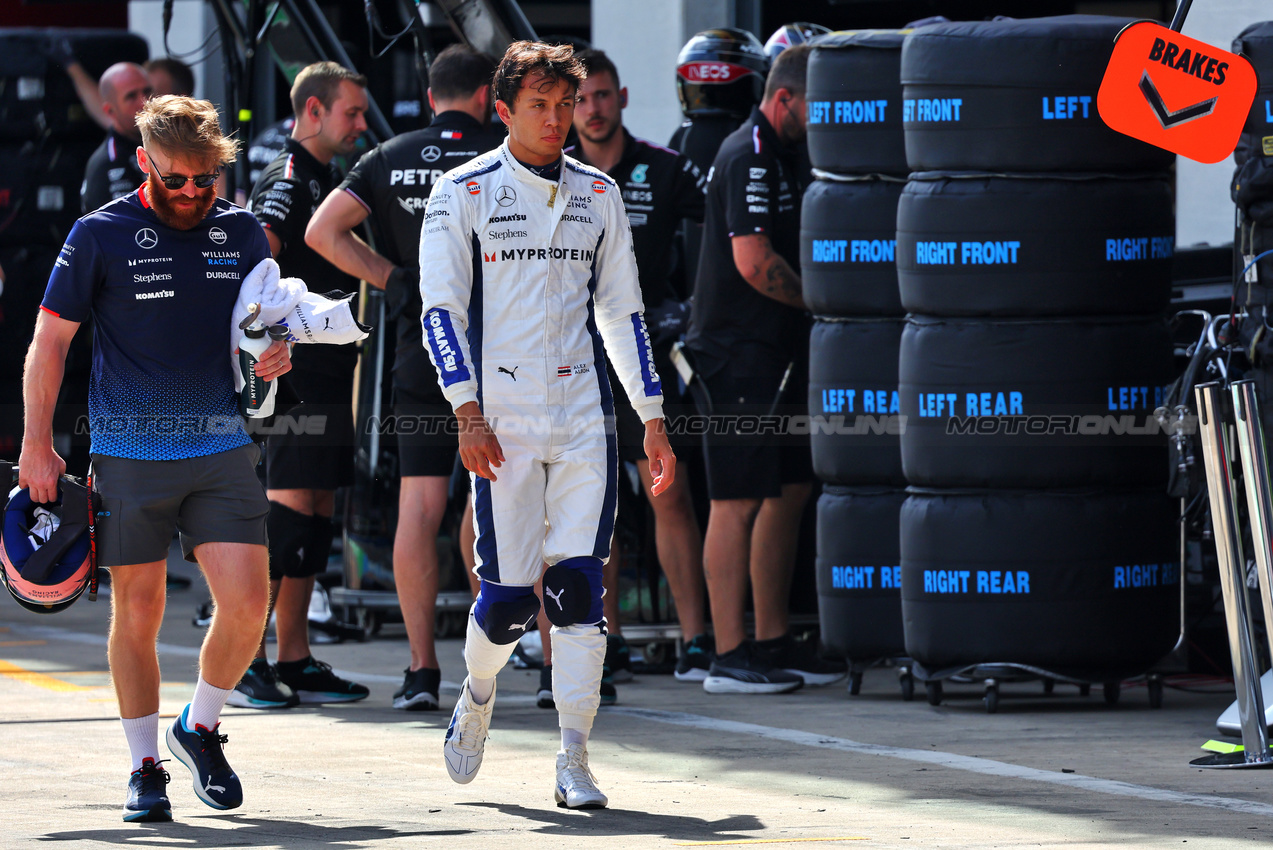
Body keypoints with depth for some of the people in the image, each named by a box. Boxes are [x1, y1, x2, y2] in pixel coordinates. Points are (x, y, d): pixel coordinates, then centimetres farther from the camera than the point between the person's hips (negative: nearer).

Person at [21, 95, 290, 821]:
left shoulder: (242, 232, 8)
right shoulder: (102, 236, -1)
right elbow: (50, 340, 3)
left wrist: (275, 354, -2)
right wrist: (38, 446, -2)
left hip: (224, 448, 2)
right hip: (130, 455, -2)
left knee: (247, 602, -8)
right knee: (138, 611, 2)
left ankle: (201, 728, 17)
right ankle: (145, 768, 15)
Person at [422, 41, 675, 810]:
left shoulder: (599, 195, 11)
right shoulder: (465, 193, -1)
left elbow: (622, 312, 17)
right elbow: (441, 308, -5)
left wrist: (654, 420, 12)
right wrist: (468, 414, -16)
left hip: (583, 417, 3)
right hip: (502, 421, -3)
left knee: (580, 585, -7)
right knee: (509, 595, -3)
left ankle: (574, 760, -4)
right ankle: (479, 690, 29)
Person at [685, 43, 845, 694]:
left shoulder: (775, 156, 17)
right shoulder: (748, 158, -15)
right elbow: (754, 262, -23)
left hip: (775, 350, 10)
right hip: (740, 351, -10)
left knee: (788, 492, 12)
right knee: (739, 501, -8)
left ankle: (773, 642, 18)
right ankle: (729, 657, -6)